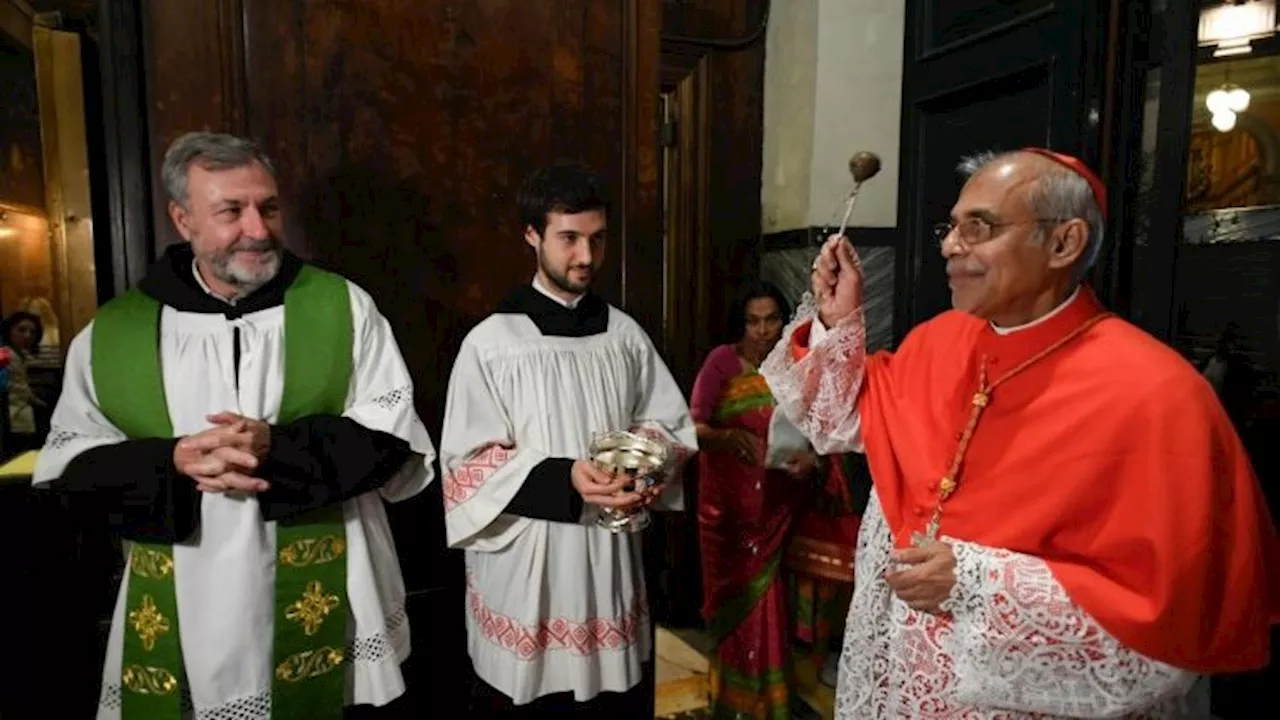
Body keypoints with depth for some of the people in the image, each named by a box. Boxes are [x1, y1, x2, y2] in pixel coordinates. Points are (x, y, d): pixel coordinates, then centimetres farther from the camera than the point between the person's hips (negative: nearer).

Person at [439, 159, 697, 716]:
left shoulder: (625, 335, 4)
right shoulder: (491, 343, -8)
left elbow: (670, 424, 11)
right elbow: (467, 465, -9)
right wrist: (564, 480, -21)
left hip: (611, 561, 4)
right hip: (524, 565, -3)